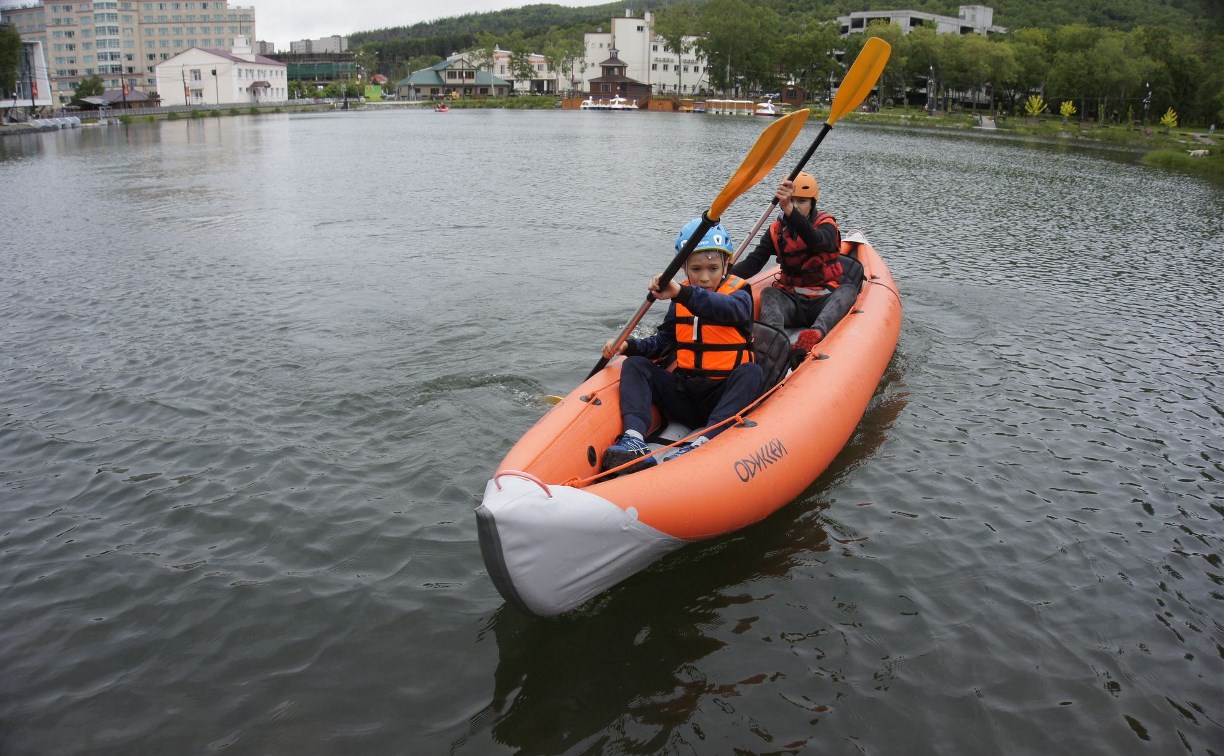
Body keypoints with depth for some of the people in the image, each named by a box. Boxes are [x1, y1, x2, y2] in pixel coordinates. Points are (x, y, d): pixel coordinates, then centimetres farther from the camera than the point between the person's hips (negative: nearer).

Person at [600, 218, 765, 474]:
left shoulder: (739, 293, -5)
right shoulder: (680, 299, 10)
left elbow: (730, 309, -31)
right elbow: (662, 343, 15)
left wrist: (682, 292, -46)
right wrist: (628, 345, -5)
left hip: (722, 399, -4)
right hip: (683, 395, 4)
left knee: (751, 372, -32)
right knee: (634, 365, -10)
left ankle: (702, 443, -49)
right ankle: (633, 438, -36)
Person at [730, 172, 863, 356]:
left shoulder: (827, 224, -3)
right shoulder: (776, 230, 7)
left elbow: (817, 242, -29)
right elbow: (754, 262, -4)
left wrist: (789, 210, -46)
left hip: (825, 300, -2)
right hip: (793, 301, 2)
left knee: (848, 289, -30)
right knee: (768, 293, -25)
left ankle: (817, 333, -59)